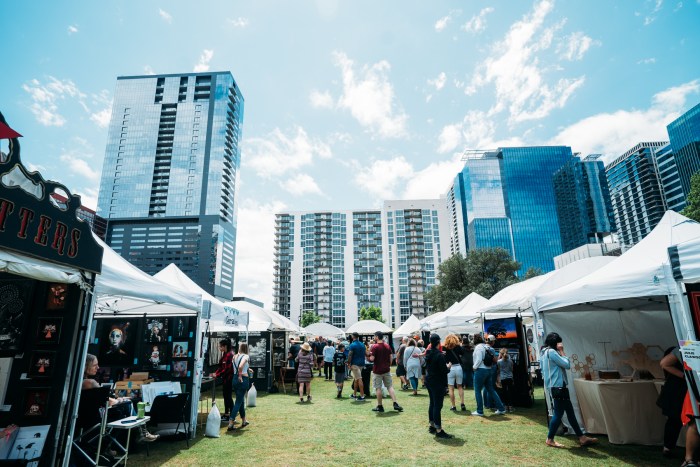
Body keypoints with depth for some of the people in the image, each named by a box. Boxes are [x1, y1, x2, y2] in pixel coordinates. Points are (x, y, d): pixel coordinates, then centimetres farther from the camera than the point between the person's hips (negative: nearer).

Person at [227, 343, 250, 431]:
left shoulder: (235, 356, 8)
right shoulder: (246, 356, -11)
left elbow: (234, 368, 7)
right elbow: (240, 366, -26)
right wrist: (240, 375, -14)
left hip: (235, 379, 7)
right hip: (243, 379, -7)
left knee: (240, 400, 20)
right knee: (239, 401, 0)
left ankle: (244, 421, 32)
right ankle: (231, 423, -4)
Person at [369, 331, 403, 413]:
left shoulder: (374, 347, -14)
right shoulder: (387, 346, 5)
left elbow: (372, 359, -19)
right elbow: (390, 358, 9)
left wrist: (369, 355, 1)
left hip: (377, 370, -5)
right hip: (386, 370, 5)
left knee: (378, 388, 4)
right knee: (390, 386, 11)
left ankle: (379, 406, 10)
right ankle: (395, 404, 4)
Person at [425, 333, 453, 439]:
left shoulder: (428, 353, 4)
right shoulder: (440, 355, -21)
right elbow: (444, 371, -21)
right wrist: (448, 366, -1)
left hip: (429, 381, 8)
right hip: (438, 383, -8)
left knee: (432, 403, 18)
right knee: (438, 406, -4)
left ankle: (432, 426, 28)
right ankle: (438, 431, 1)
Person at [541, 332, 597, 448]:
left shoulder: (545, 353, 17)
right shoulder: (551, 352, -16)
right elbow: (567, 364, -13)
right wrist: (561, 351, -5)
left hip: (558, 387, 11)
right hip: (556, 387, -11)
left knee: (570, 412, 14)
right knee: (558, 413, -4)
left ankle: (582, 438, 21)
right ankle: (550, 440, 6)